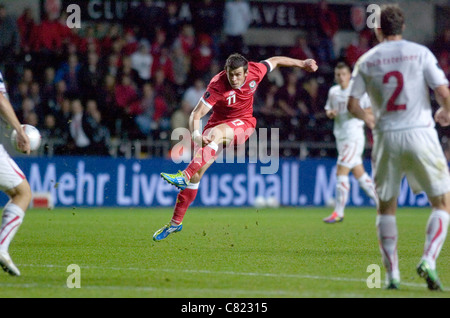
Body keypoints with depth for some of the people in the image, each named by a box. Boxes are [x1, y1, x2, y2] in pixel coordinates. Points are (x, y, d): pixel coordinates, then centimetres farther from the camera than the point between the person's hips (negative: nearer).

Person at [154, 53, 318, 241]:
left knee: (216, 133, -36)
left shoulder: (255, 72, -17)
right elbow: (196, 114, -28)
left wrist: (302, 63, 18)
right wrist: (196, 135, -48)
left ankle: (184, 176, -44)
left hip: (243, 124, 0)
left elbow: (275, 61, 6)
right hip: (218, 123, 0)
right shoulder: (217, 86, -25)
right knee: (197, 171, -9)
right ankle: (175, 222, 1)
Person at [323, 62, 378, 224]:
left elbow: (372, 110, -3)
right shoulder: (333, 92, 12)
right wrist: (330, 113, 0)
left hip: (354, 136, -7)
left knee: (341, 172, -12)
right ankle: (381, 203, 23)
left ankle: (339, 213, -7)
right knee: (359, 173, 11)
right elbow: (328, 110, 23)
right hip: (340, 136, 7)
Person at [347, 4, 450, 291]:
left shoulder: (366, 60, 6)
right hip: (420, 133, -2)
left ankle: (392, 274, 10)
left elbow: (352, 104, 6)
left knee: (386, 207, 15)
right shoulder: (420, 53, 0)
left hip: (386, 137, 2)